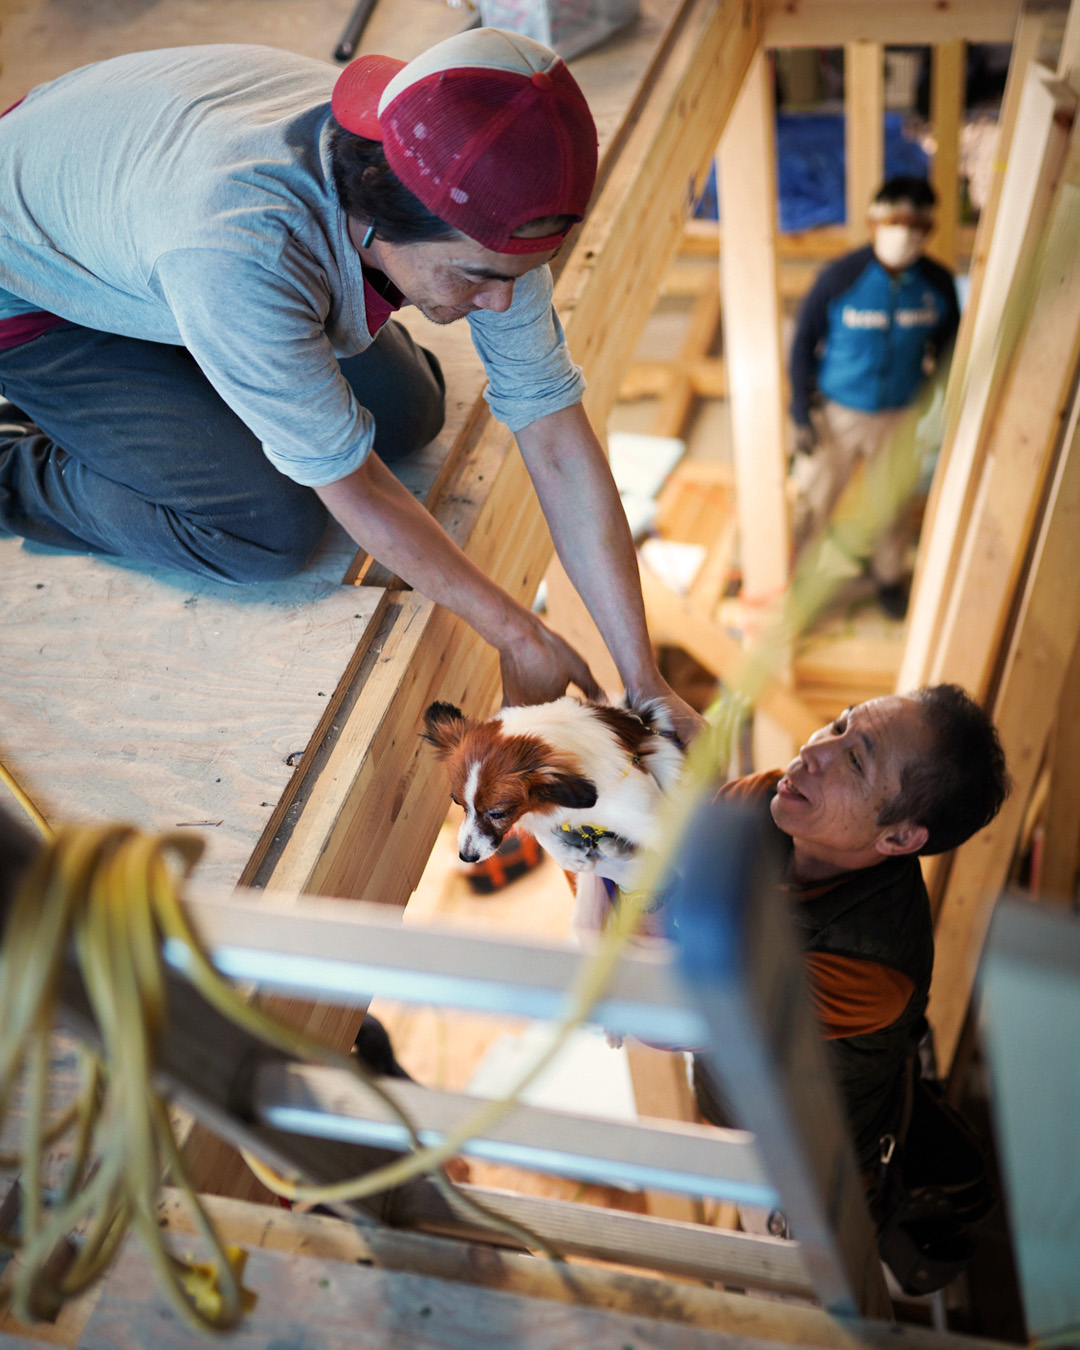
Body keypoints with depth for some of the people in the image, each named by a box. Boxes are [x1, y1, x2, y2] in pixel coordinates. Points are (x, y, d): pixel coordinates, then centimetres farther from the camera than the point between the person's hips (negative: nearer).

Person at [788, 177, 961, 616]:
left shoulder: (938, 283, -12)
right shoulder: (840, 278, -20)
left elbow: (950, 332, 8)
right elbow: (804, 344, -10)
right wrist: (801, 413, -9)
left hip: (901, 415, 3)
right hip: (836, 413, -2)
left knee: (893, 504, 19)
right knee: (812, 499, 9)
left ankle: (889, 576, 44)